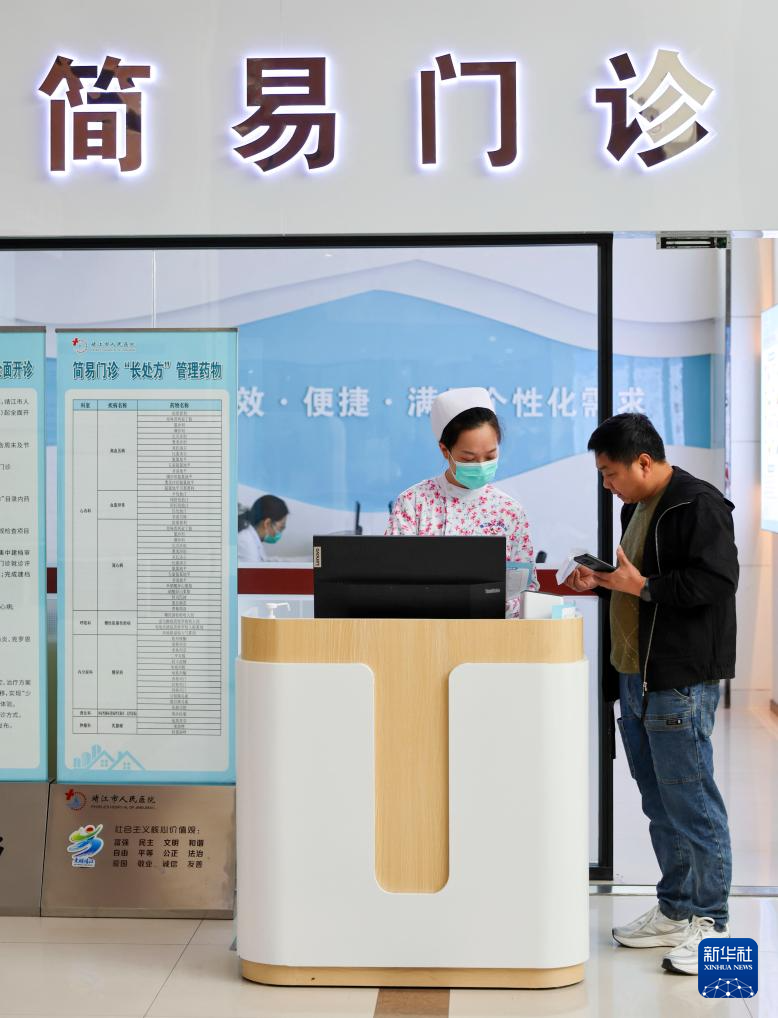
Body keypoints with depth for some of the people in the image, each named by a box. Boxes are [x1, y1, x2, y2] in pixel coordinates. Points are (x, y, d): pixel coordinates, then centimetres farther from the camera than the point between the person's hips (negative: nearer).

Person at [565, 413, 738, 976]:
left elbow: (715, 581, -22)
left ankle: (710, 923, 6)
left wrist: (641, 586, -19)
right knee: (659, 803, 15)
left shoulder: (699, 505, -14)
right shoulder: (638, 508, 16)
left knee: (689, 801, -4)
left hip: (681, 681, -10)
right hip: (637, 677, 10)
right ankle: (675, 912, 25)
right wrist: (602, 581, 9)